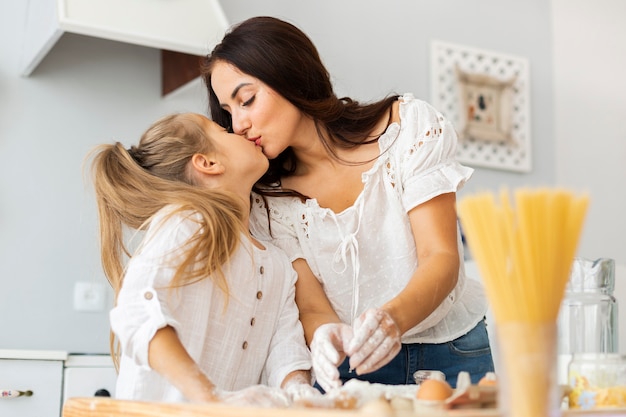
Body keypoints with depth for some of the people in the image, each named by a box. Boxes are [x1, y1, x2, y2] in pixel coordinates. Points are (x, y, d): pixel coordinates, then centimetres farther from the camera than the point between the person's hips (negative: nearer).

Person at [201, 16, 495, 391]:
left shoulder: (409, 126, -8)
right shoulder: (268, 201, -3)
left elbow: (442, 258, -15)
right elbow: (311, 308, -6)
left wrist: (392, 317, -36)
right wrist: (327, 335, -31)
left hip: (452, 356, -2)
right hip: (351, 367, 2)